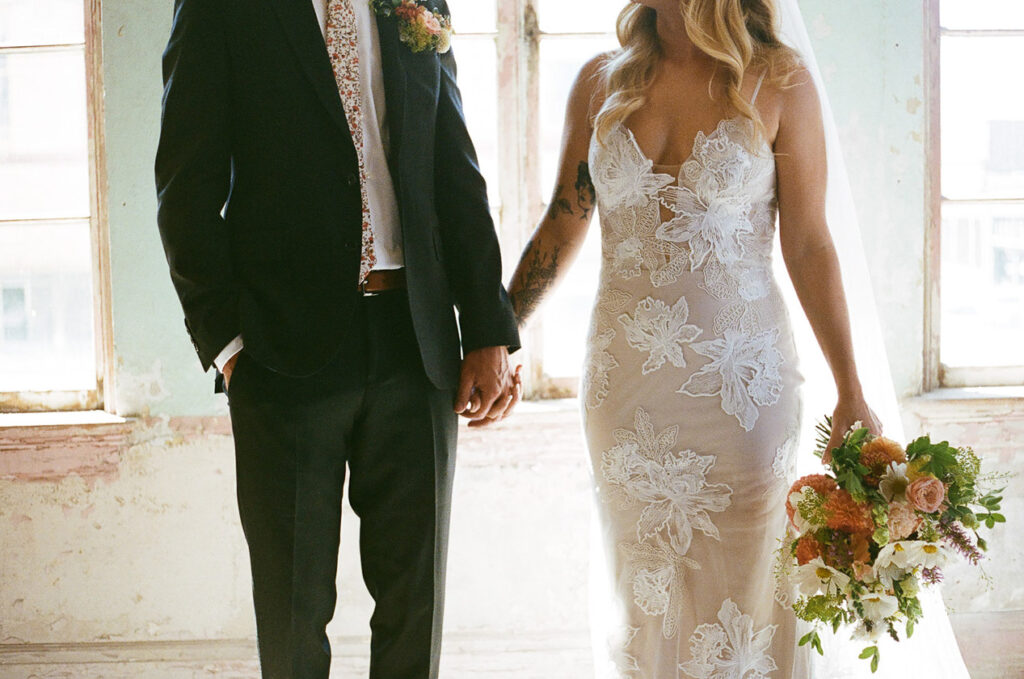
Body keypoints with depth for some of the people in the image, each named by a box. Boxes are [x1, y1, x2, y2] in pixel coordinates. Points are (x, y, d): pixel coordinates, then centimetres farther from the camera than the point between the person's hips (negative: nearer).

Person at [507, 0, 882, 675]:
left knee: (742, 588, 5)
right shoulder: (602, 82, 4)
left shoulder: (780, 82, -5)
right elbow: (564, 223, 10)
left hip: (741, 375, -2)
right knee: (642, 597, 11)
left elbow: (808, 245, -4)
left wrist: (850, 392, -6)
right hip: (625, 382, 3)